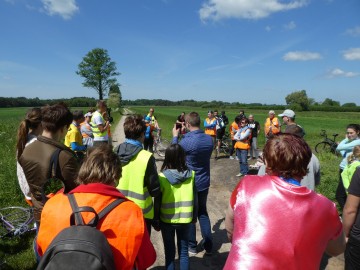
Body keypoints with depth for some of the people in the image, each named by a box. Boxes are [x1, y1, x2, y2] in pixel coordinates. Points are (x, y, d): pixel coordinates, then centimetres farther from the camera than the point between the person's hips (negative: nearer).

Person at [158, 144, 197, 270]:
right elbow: (194, 197, 0)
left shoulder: (162, 176, -16)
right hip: (185, 218, 2)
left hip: (167, 219, -2)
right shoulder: (191, 174, -9)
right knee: (183, 252, 17)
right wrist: (194, 216, 13)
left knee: (169, 252, 15)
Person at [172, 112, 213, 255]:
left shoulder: (186, 141, -25)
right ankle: (208, 245, 29)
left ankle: (192, 246, 28)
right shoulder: (209, 139, -7)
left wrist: (175, 136, 11)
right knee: (203, 212, 21)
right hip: (204, 183, 5)